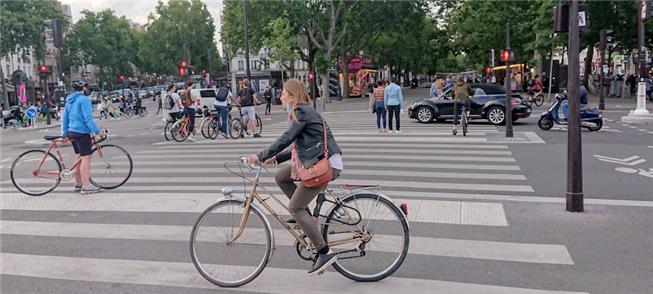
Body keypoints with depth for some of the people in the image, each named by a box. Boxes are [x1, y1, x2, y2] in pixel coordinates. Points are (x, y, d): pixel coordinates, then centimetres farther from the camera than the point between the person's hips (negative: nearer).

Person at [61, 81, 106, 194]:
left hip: (71, 132, 10)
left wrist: (64, 133, 27)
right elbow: (88, 118, -18)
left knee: (79, 157, 17)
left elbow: (64, 119, 21)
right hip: (82, 132, -9)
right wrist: (97, 131, -18)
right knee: (86, 158, -9)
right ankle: (86, 186, -11)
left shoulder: (69, 101, 17)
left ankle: (78, 184, 23)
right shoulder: (84, 99, -10)